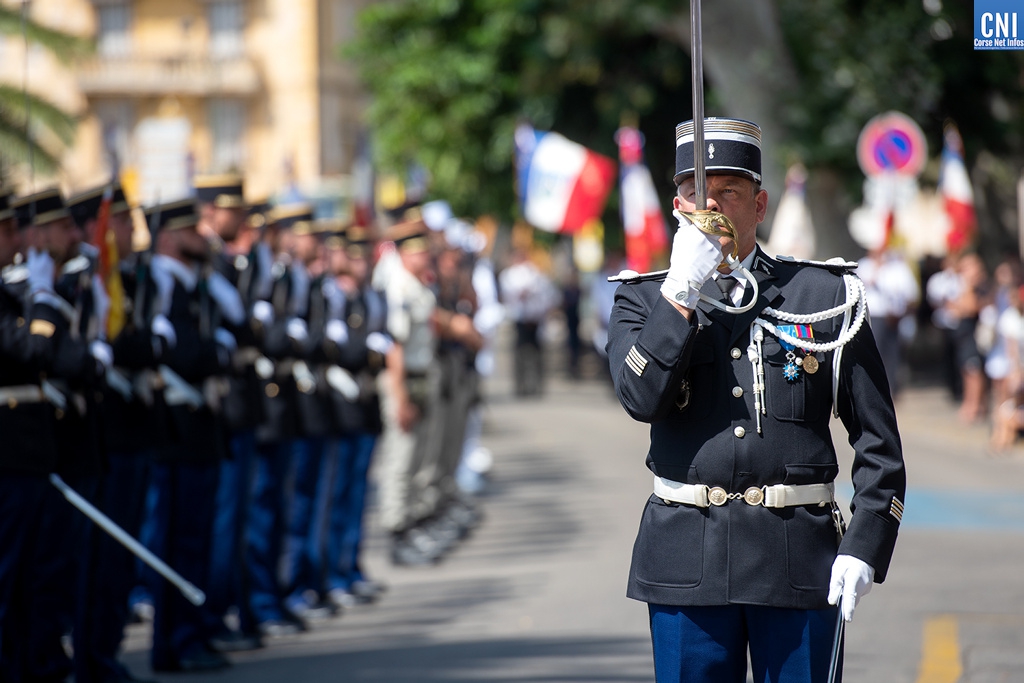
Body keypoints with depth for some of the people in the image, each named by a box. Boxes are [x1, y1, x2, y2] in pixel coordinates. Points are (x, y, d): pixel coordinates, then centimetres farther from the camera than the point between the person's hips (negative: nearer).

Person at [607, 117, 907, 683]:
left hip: (801, 563, 0)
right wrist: (682, 291, -15)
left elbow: (879, 440, 5)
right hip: (687, 563, 1)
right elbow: (641, 399, -10)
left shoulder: (827, 296, 7)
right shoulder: (644, 301, 9)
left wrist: (865, 547, -5)